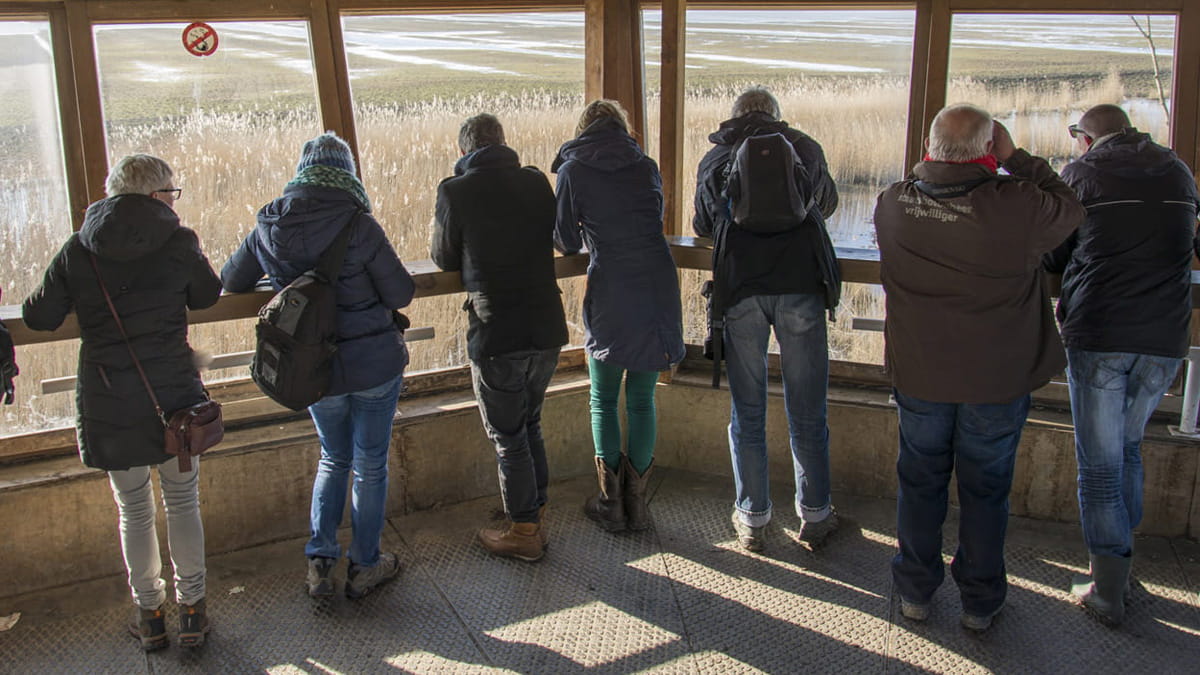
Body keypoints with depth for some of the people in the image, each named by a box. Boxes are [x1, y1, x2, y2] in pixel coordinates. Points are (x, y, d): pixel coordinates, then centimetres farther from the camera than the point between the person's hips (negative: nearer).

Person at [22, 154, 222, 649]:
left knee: (134, 511, 16)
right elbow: (207, 296, 7)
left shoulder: (77, 251, -5)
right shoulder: (179, 243, -9)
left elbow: (39, 318, 1)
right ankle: (191, 609, 21)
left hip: (108, 404, 1)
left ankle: (149, 614, 26)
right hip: (174, 396, -1)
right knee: (183, 502, 15)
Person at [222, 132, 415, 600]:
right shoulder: (359, 226, -17)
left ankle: (319, 559, 17)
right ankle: (364, 567, 24)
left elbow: (232, 281, 11)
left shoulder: (268, 228, -4)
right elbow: (400, 295, -12)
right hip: (376, 364, -3)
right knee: (370, 466, 12)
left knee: (334, 459, 23)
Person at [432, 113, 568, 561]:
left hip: (495, 336, -5)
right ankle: (535, 517, 31)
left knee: (507, 436, 9)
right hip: (547, 328, 5)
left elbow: (446, 260, 4)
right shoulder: (536, 182, 4)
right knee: (530, 425, 22)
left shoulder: (455, 191, -8)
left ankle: (524, 532, 19)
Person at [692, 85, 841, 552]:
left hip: (740, 291, 1)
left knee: (747, 412, 9)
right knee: (807, 410, 9)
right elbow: (827, 201, 30)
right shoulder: (803, 147, 12)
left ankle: (752, 520, 16)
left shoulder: (714, 159, 14)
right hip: (801, 286, 0)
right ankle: (815, 516, 19)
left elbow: (703, 225, 26)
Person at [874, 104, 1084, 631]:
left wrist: (930, 165, 5)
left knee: (920, 482, 18)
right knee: (986, 489, 14)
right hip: (998, 376, -2)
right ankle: (980, 601, 27)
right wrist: (1015, 158, -1)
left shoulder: (892, 204, -11)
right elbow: (1070, 207, -1)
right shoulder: (1016, 206, -21)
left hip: (919, 374, 2)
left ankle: (915, 591, 30)